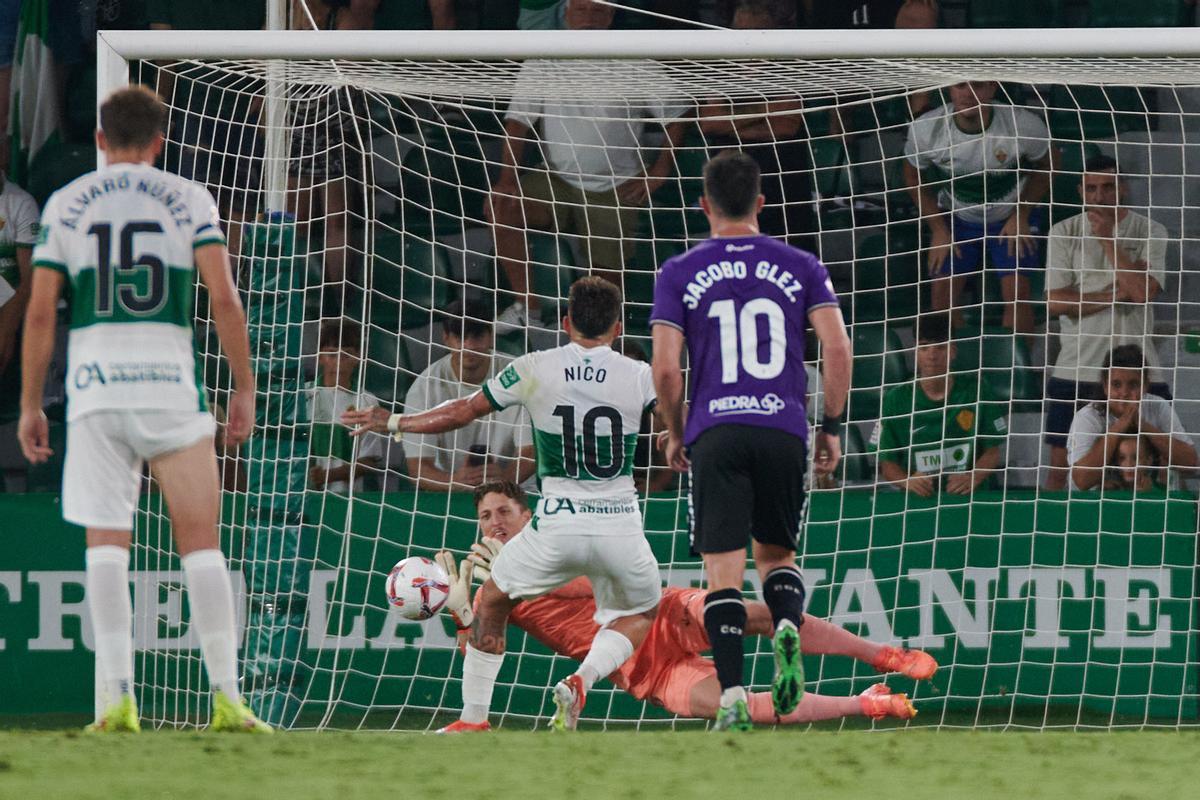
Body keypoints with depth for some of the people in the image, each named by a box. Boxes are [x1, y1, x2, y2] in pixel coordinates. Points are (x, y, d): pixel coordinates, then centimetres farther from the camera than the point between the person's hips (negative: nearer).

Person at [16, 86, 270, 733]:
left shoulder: (66, 204, 8)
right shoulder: (187, 199, 6)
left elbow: (40, 311, 4)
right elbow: (224, 299, -3)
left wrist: (30, 405, 10)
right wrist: (244, 387, 5)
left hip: (93, 382, 1)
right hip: (170, 381, -1)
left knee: (106, 544, 2)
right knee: (200, 542, 3)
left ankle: (118, 698, -10)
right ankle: (226, 698, -4)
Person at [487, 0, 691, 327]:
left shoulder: (636, 65, 0)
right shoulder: (542, 63, 2)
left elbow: (675, 115, 7)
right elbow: (518, 121, -5)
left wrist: (658, 172, -3)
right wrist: (508, 176, -19)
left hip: (614, 189, -1)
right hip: (556, 181, 1)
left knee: (606, 279, -9)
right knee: (499, 208, -25)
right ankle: (526, 306, -18)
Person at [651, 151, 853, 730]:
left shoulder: (679, 274, 4)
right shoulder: (800, 267, 8)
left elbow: (666, 367, -2)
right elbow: (837, 348, 0)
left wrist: (674, 434, 12)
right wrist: (832, 427, 9)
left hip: (715, 435, -2)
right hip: (785, 430, 2)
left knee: (723, 571, -2)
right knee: (776, 554, 18)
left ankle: (732, 699, -15)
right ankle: (788, 626, -15)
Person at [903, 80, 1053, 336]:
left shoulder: (1024, 125, -30)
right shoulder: (925, 129, -27)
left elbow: (1045, 165, -7)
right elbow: (914, 177, -5)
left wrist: (1021, 216, -12)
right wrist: (938, 229, -7)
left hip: (1010, 217, -1)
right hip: (954, 218, 1)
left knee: (1016, 293, -13)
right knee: (942, 294, -6)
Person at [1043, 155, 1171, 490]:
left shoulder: (1150, 233, 1)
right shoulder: (1064, 233, 3)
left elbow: (1143, 292, -15)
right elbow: (1055, 302, -6)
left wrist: (1107, 238, -13)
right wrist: (1117, 294, -11)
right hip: (1074, 371, 1)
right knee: (1061, 464, 2)